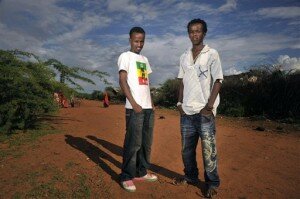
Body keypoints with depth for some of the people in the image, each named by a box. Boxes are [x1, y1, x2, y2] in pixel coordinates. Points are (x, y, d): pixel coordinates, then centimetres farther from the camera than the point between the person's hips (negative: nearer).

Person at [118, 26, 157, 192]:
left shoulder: (144, 59, 20)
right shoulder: (125, 56, -1)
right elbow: (122, 81, -10)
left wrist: (151, 103, 11)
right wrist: (134, 104, -16)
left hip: (148, 107, 7)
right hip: (134, 108, -7)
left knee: (146, 142, 11)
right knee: (133, 143, -5)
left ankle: (141, 172, 24)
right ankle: (126, 177, 9)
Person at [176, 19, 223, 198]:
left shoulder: (212, 54, 0)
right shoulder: (184, 57, 13)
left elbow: (218, 81, -5)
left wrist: (209, 106, -12)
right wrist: (180, 103, 6)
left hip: (204, 112, -4)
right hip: (187, 112, 5)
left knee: (208, 150, 1)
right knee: (187, 149, 12)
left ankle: (212, 183, 18)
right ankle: (191, 176, 31)